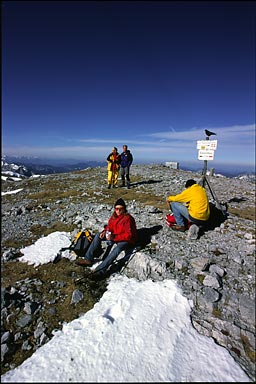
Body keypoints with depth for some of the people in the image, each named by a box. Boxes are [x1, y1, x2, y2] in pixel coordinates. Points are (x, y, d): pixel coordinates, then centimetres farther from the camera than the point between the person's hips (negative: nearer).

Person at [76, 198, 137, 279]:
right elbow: (109, 226, 11)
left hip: (127, 240, -8)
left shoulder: (128, 219, -23)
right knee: (98, 235, -3)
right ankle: (88, 259, -7)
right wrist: (105, 231, -11)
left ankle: (100, 271, -39)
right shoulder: (114, 216, -2)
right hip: (114, 236, 8)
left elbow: (129, 235, -27)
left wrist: (114, 237, -34)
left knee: (117, 249, -38)